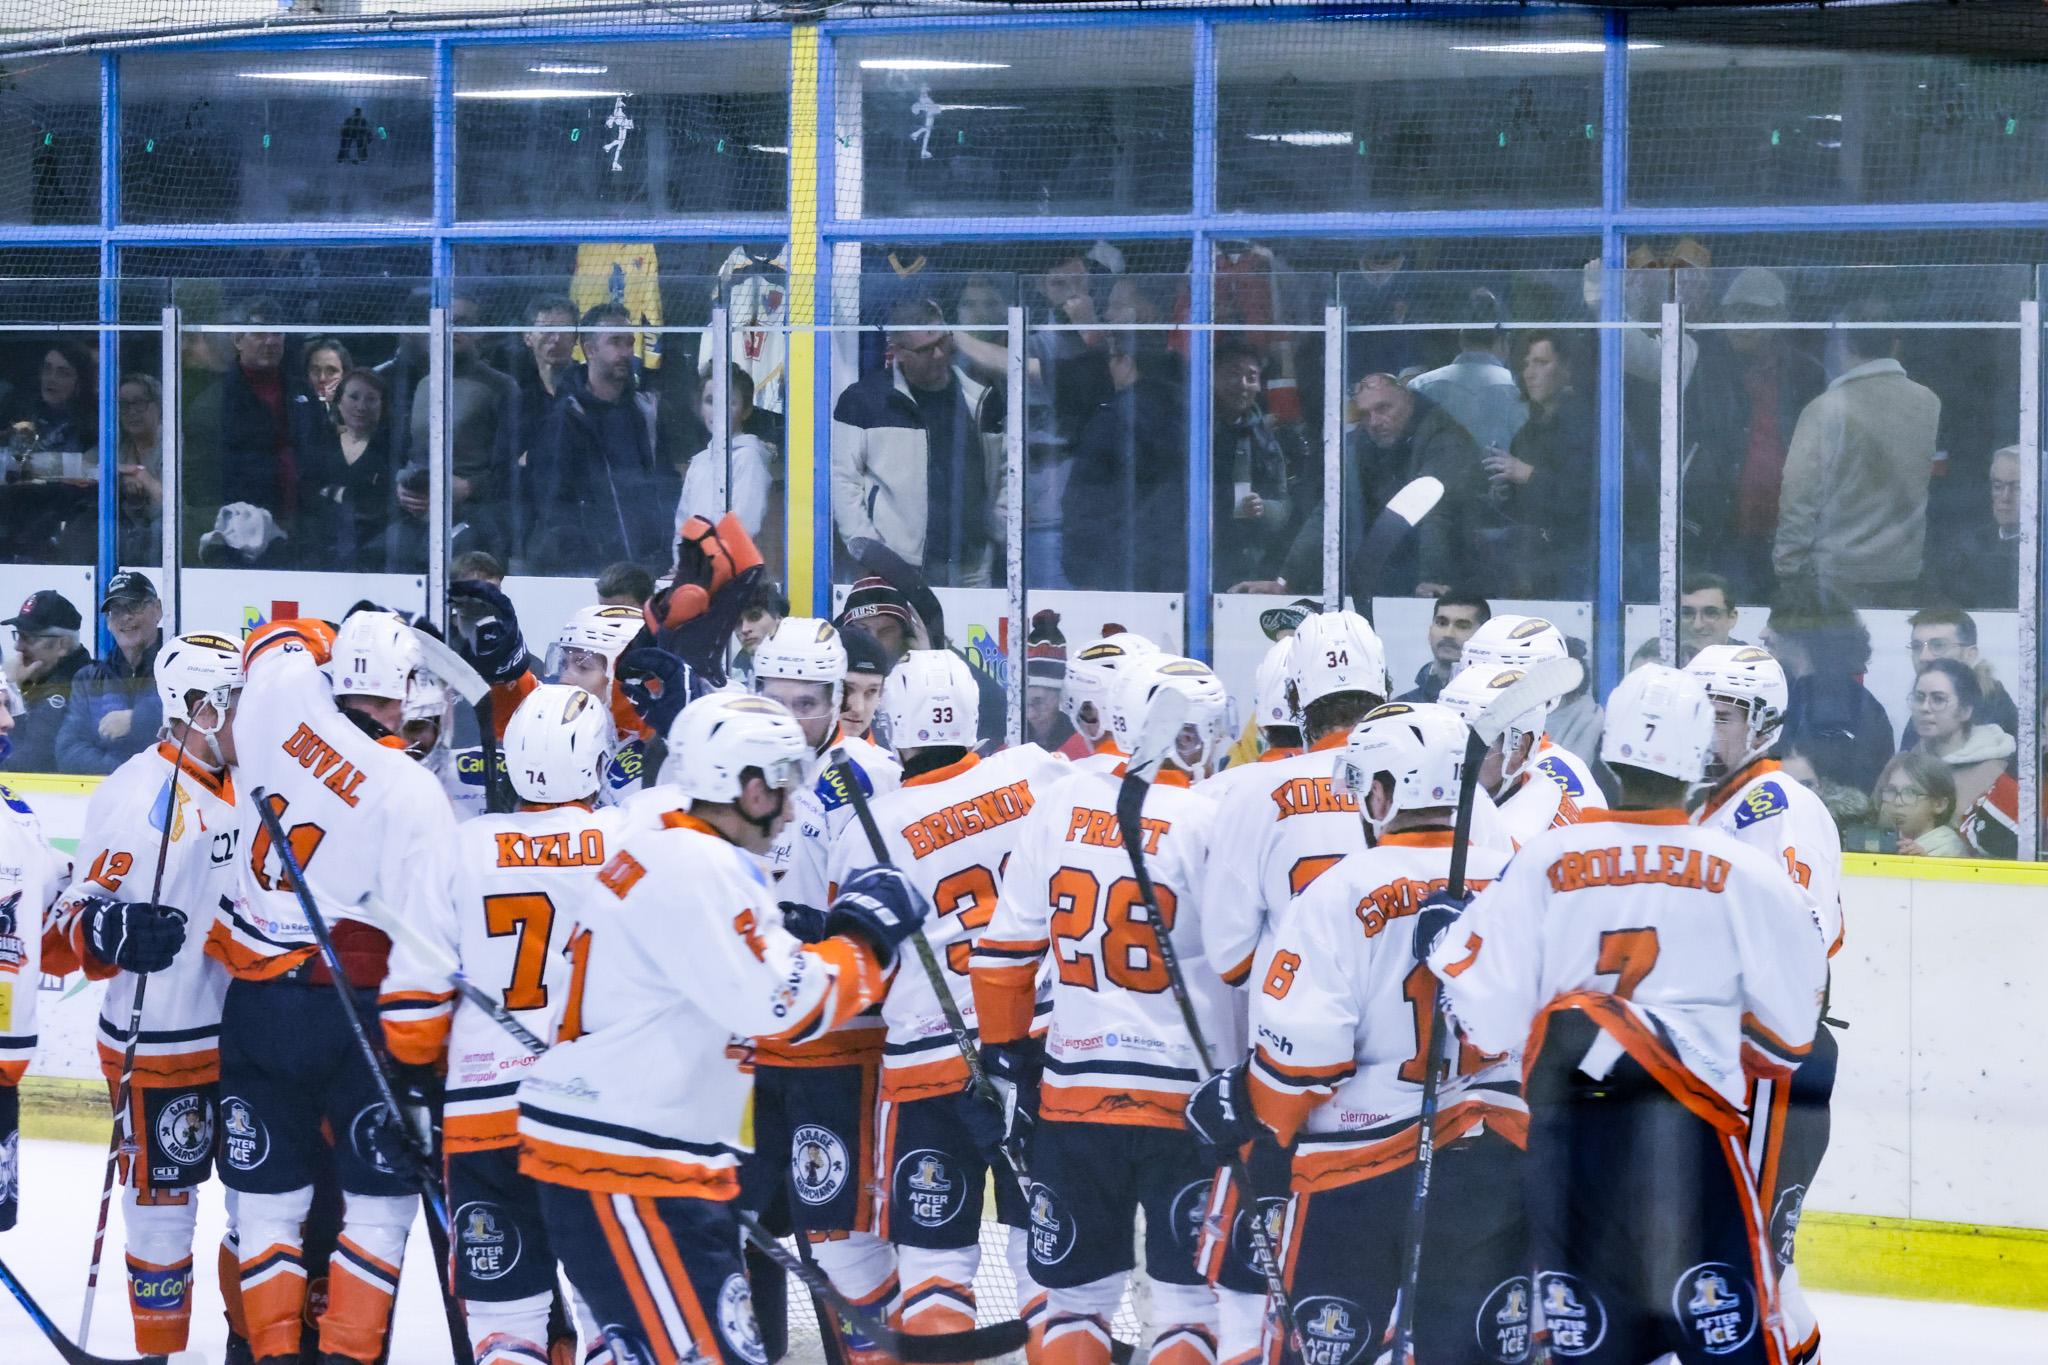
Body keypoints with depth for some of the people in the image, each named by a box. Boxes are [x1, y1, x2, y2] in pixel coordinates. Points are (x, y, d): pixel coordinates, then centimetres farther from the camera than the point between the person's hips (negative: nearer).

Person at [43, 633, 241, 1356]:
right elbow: (74, 923, -16)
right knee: (164, 1195, 2)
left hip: (249, 1031, 7)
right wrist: (116, 934, -34)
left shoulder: (250, 784, 8)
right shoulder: (139, 794, -15)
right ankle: (162, 1345, 12)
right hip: (161, 1043, -7)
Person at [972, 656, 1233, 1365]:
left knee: (1076, 1296, 14)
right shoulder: (1212, 820, -11)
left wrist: (1006, 1047, 19)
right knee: (1187, 1299, 4)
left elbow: (1005, 946, 6)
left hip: (1074, 1091, 3)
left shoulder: (1062, 806, 1)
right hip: (1185, 1093, -3)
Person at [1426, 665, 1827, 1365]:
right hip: (1690, 1130, -2)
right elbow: (1787, 1027, 5)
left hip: (1566, 1133, 2)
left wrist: (1444, 943, 16)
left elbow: (1491, 1020, 0)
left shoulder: (1542, 861, -1)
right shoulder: (1746, 874, -3)